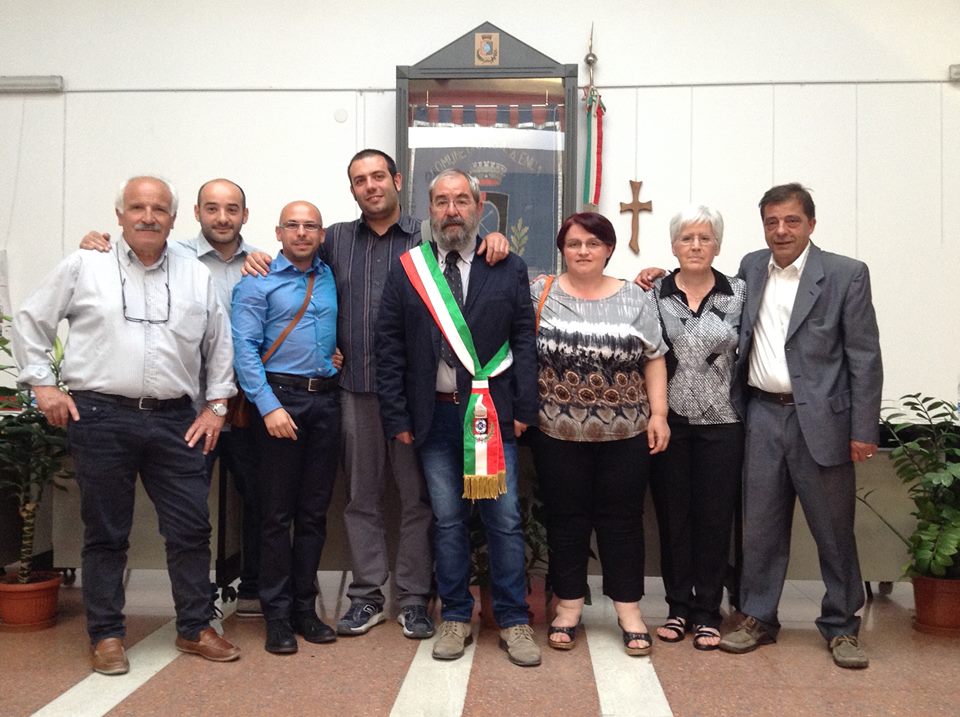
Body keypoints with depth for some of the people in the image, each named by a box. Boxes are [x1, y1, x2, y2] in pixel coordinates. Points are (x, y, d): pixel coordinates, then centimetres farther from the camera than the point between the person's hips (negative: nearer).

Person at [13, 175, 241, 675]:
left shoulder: (197, 277, 10)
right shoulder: (84, 267, 4)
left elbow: (220, 343, 17)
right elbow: (30, 321, 10)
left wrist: (217, 404, 11)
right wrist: (42, 384, 3)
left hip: (175, 421, 2)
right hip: (100, 417, -2)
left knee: (191, 527, 4)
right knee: (105, 532, 7)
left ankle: (195, 628, 19)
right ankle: (105, 635, 21)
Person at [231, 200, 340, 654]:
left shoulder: (331, 277, 13)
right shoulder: (258, 281, -1)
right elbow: (244, 348, -9)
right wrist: (269, 406, -17)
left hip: (325, 399, 5)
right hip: (279, 396, -4)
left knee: (314, 511, 8)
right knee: (277, 511, -1)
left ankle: (304, 608, 18)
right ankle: (277, 615, 9)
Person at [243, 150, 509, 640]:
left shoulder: (428, 237, 5)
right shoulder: (336, 239, 14)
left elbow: (475, 245, 8)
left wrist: (494, 239, -15)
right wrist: (259, 259, 7)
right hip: (356, 389, 3)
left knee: (417, 496, 4)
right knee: (361, 496, 10)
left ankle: (413, 598, 16)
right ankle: (366, 596, 21)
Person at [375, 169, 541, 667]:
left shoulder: (509, 268, 4)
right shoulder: (406, 270, 4)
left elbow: (525, 341, 2)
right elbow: (389, 349, 3)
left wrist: (524, 410, -4)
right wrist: (397, 417, -1)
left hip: (491, 414, -1)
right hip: (434, 415, 1)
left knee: (504, 520, 3)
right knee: (447, 520, 9)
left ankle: (513, 621, 17)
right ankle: (455, 617, 23)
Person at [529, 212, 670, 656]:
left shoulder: (634, 300, 3)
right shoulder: (540, 294, 1)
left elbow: (654, 360, 4)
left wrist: (658, 414, -2)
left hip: (625, 434, 1)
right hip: (558, 434, 0)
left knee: (622, 519, 8)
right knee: (565, 519, 8)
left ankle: (629, 609, 20)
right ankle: (568, 606, 22)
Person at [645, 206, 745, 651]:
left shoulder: (738, 293, 3)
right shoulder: (653, 294, 2)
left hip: (720, 422, 0)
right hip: (669, 421, 0)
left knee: (714, 517, 5)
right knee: (672, 515, 8)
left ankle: (708, 613, 19)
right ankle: (679, 607, 23)